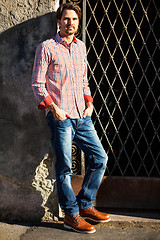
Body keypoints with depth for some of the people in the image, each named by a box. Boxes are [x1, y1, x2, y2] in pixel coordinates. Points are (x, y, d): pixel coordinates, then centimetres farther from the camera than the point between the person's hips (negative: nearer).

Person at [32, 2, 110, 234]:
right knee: (64, 168, -1)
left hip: (82, 115, 6)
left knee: (100, 158, 6)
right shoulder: (46, 48, -3)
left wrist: (89, 102, 10)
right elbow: (37, 84, -5)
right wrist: (53, 107, -14)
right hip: (60, 117, -6)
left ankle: (85, 205, 22)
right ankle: (71, 215, 13)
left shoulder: (81, 46, 15)